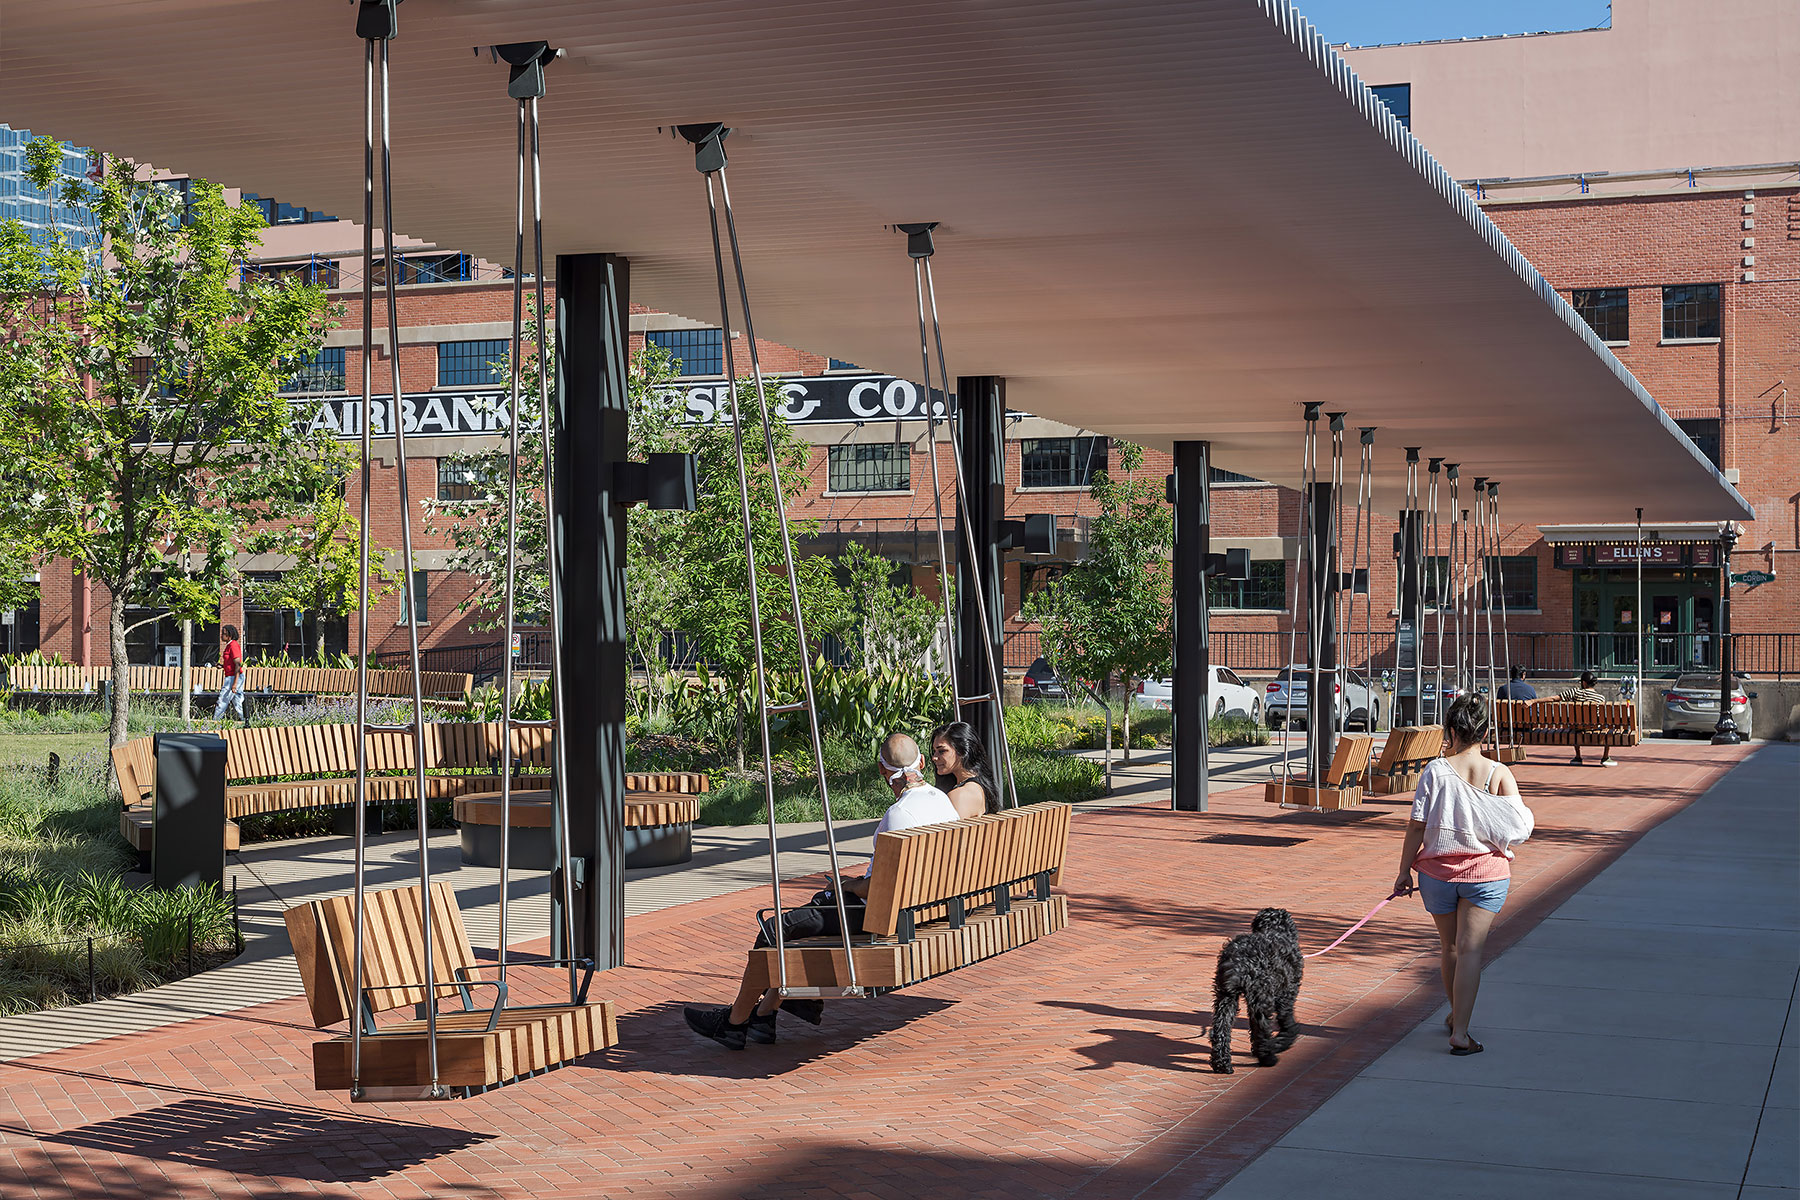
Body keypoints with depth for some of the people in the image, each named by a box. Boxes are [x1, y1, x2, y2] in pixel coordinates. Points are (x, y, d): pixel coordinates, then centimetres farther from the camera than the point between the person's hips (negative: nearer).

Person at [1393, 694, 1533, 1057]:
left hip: (1438, 870, 1)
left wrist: (1405, 870, -1)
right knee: (1470, 949, -3)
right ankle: (1460, 1033, -10)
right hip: (1486, 873, -1)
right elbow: (1519, 826, -8)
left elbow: (1417, 825, -9)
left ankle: (1457, 1015, 37)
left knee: (1449, 947, 18)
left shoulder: (1434, 771, -7)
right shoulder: (1499, 774, -6)